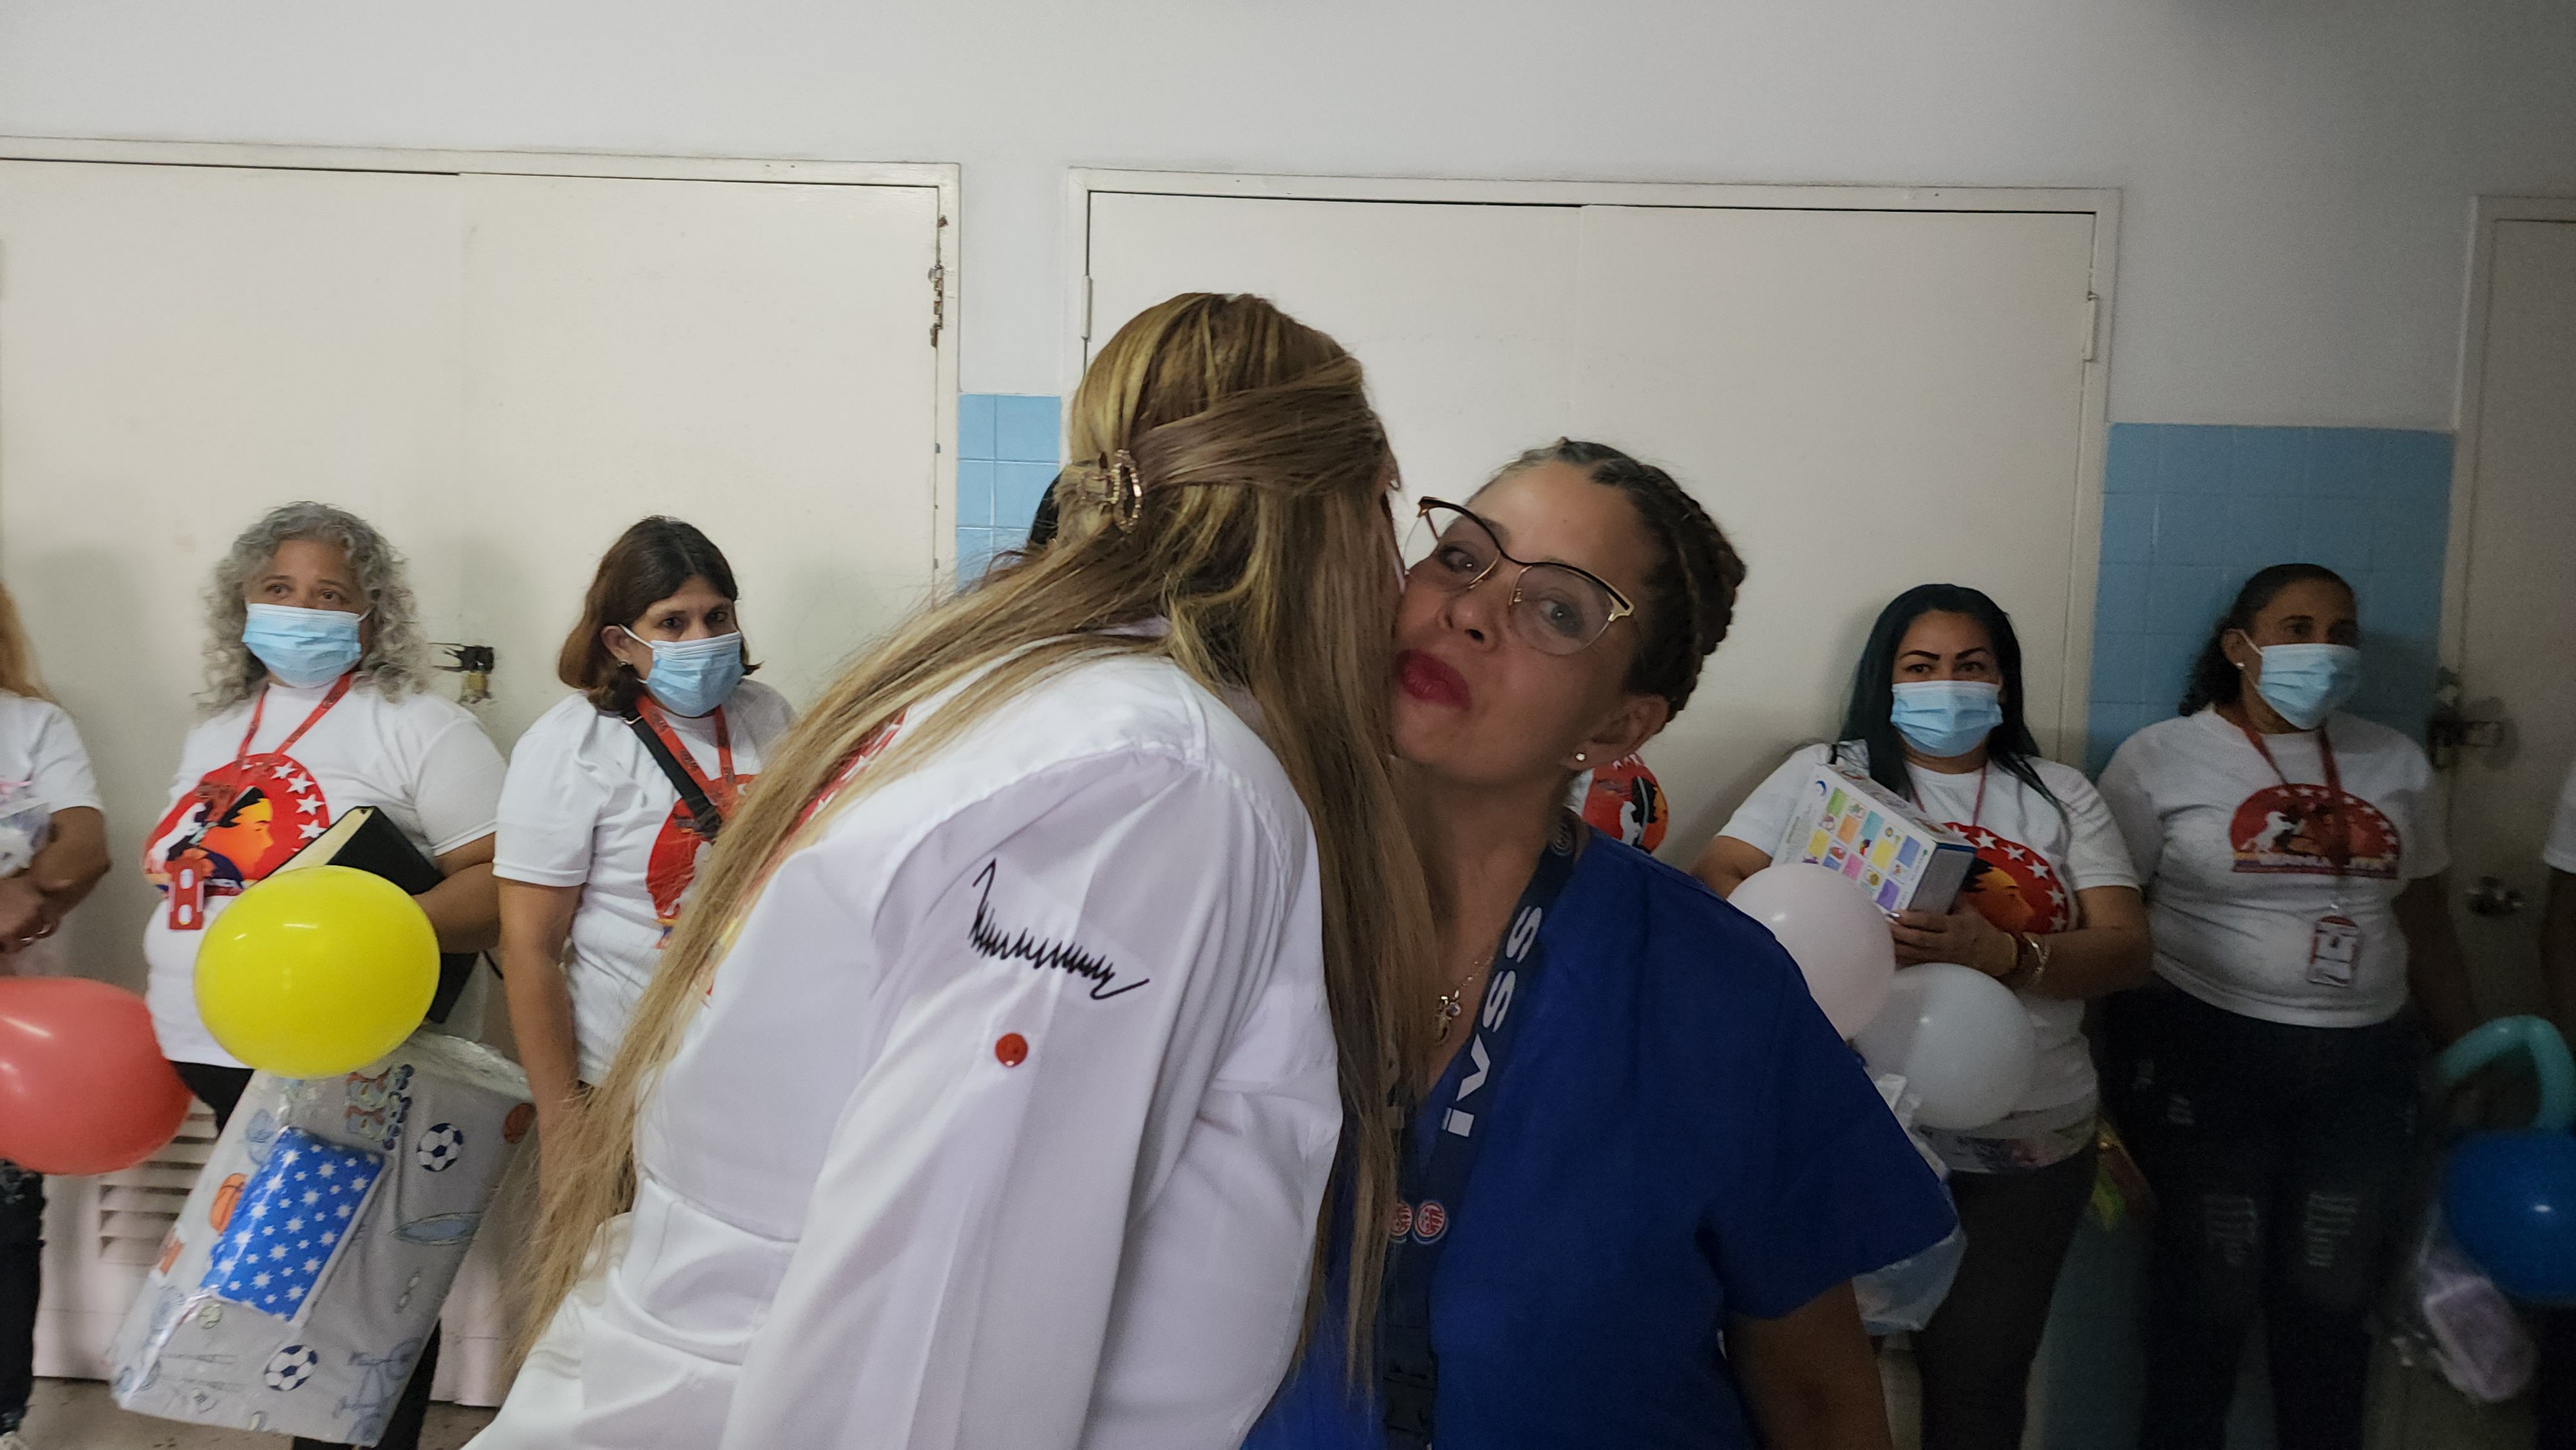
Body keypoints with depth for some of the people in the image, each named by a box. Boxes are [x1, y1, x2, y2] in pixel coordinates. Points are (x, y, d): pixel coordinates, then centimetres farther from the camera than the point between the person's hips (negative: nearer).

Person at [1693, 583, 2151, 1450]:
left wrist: (2001, 953, -21)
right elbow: (1716, 881, -4)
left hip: (2025, 1142, 2)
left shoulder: (2061, 796, 9)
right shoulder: (1828, 773, 5)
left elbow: (2126, 950, 0)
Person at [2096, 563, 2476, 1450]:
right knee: (2210, 1290, 5)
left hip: (2363, 1065, 4)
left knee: (2332, 1298, 11)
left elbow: (2425, 927, 16)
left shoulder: (2395, 763, 10)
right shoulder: (2162, 757, -4)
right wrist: (2116, 1076, -10)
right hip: (2205, 1055, -4)